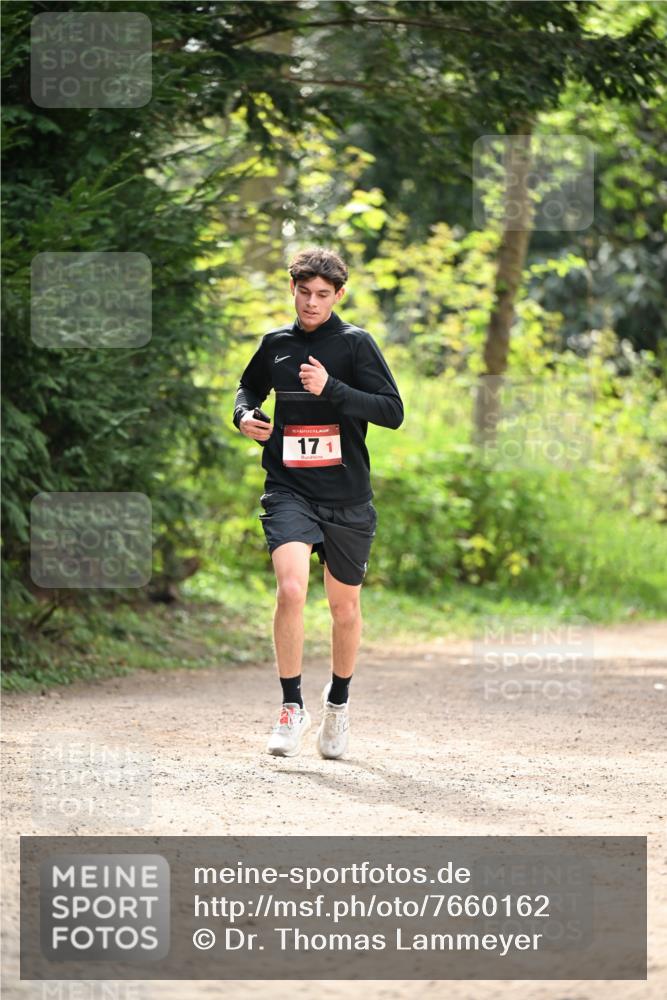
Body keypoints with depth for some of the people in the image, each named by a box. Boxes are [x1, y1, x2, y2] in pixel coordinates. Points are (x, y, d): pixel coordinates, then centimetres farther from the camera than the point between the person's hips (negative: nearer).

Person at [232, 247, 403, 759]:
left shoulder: (355, 343, -2)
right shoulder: (276, 343, 8)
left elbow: (393, 411, -10)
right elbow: (250, 386, 28)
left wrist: (331, 389, -21)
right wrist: (245, 415, 5)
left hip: (347, 496, -1)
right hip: (289, 490, 1)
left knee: (345, 607, 9)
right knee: (291, 588, -21)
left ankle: (338, 702, 33)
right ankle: (292, 706, -10)